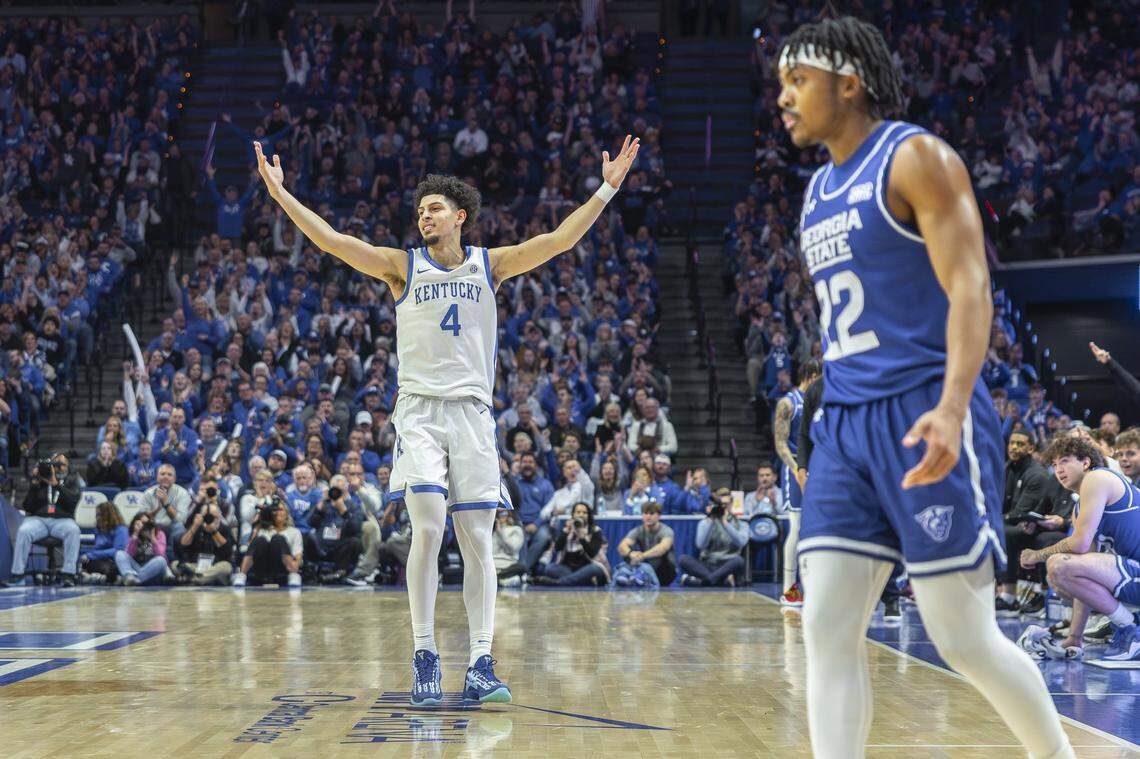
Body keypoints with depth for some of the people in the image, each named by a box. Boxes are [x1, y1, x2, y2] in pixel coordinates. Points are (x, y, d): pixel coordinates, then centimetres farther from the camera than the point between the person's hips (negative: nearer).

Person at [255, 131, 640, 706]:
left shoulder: (490, 265, 9)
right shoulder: (403, 266, 6)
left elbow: (559, 239, 3)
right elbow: (331, 240, -2)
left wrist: (607, 189, -1)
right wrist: (281, 195, -8)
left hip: (473, 412, 2)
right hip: (420, 410, -2)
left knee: (477, 539, -1)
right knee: (427, 527, -16)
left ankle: (480, 663, 0)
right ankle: (424, 657, -6)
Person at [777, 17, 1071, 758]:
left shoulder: (916, 157, -6)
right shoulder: (820, 189, 18)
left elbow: (970, 286, -16)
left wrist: (951, 406, -29)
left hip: (924, 418, -7)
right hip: (843, 424, 7)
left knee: (965, 639, -2)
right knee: (828, 630, -3)